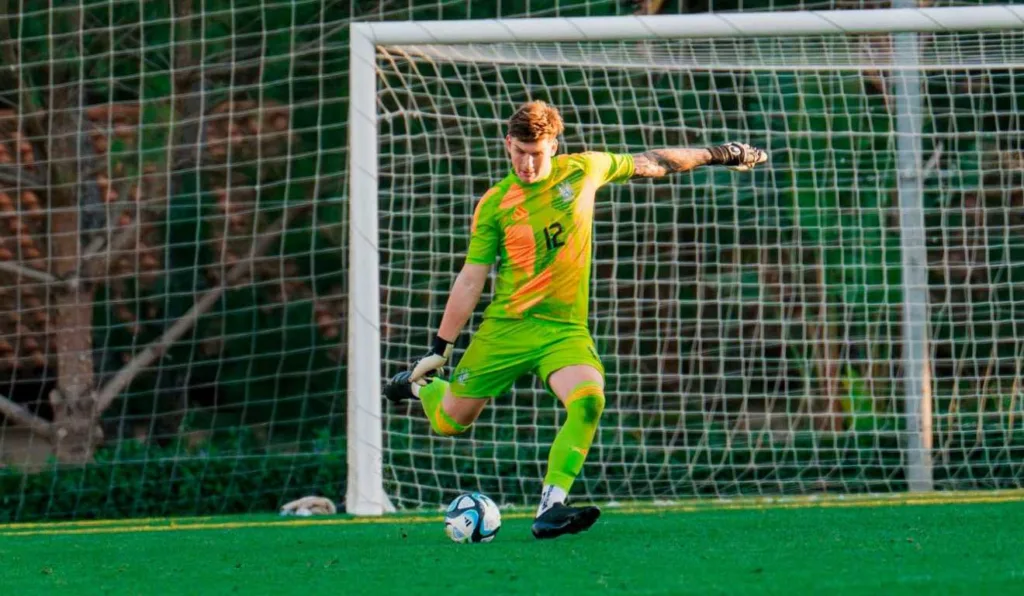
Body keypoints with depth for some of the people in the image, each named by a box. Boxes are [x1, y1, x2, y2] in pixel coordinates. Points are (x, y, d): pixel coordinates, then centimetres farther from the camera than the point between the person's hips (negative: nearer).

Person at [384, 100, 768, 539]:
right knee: (450, 421, 3)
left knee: (588, 400, -28)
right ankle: (419, 384, 39)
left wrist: (715, 155, 19)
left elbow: (650, 163, 15)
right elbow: (471, 279, 0)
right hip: (505, 326, -1)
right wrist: (440, 348, 0)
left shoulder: (583, 171, 0)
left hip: (565, 329, 1)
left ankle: (549, 509, -26)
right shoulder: (494, 204, -3)